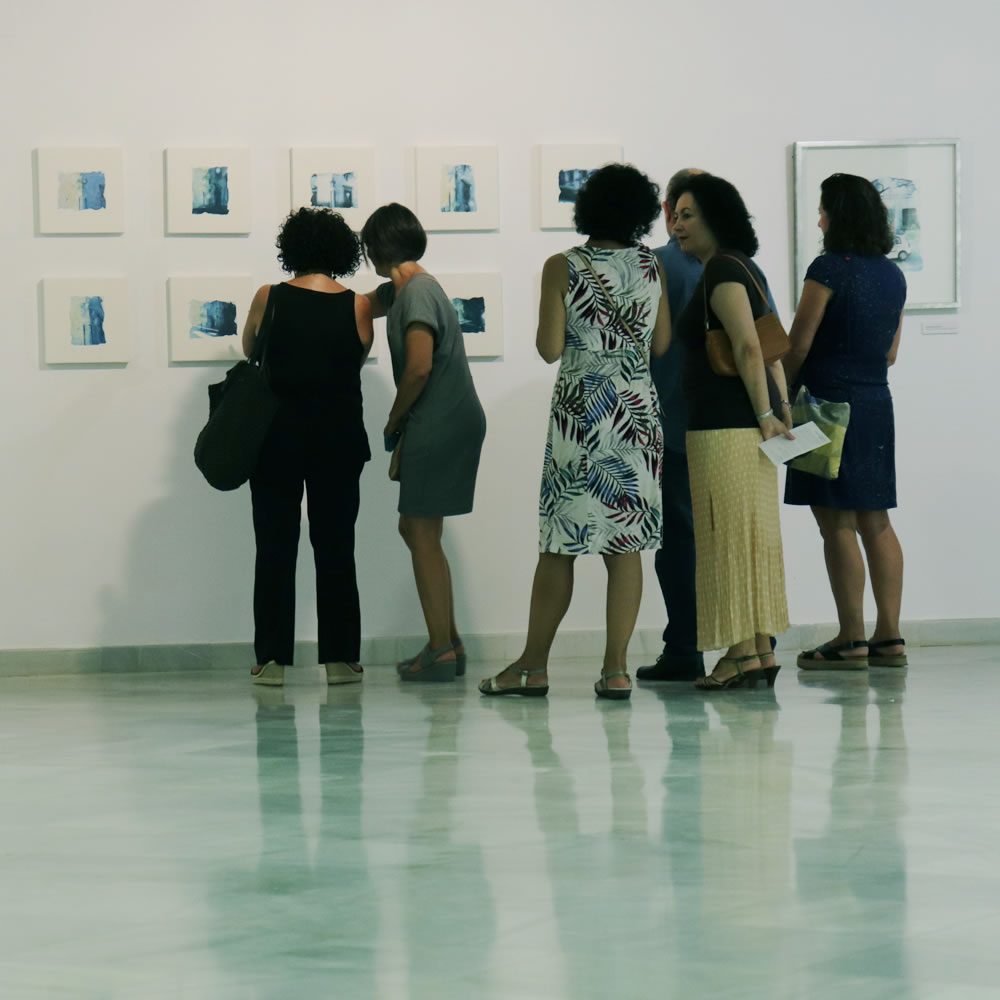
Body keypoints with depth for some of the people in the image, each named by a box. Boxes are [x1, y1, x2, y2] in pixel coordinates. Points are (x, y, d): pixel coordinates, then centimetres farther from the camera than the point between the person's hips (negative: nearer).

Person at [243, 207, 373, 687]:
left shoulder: (269, 299, -5)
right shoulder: (357, 306, -5)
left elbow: (249, 351, 10)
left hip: (276, 437, 0)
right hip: (339, 437, 0)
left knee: (275, 548, 5)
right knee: (335, 548, 7)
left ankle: (272, 659, 3)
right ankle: (340, 658, 5)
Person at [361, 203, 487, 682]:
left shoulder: (417, 292, -15)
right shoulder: (400, 289, 14)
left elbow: (419, 368, -23)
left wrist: (395, 418, -9)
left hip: (441, 427, -9)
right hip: (438, 427, 9)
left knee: (423, 535, -5)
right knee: (415, 529, 14)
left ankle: (440, 650, -1)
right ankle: (449, 642, 16)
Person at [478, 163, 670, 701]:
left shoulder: (562, 268, -6)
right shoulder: (651, 266, 3)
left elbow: (550, 348, -9)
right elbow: (661, 345, 8)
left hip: (579, 411, -2)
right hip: (638, 410, 3)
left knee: (560, 544, 4)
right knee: (625, 543, 3)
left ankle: (533, 666, 10)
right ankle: (616, 668, 1)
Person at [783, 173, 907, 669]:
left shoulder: (829, 269, -12)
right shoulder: (892, 275, 10)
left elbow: (798, 344, -11)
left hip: (830, 404, -8)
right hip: (877, 403, 8)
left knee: (837, 524, -5)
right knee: (875, 522, 10)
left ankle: (851, 639, -5)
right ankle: (889, 637, 10)